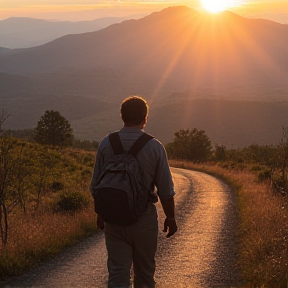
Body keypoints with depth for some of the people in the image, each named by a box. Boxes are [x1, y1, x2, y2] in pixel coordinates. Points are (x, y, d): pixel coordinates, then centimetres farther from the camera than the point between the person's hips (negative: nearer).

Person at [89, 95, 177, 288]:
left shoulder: (106, 144, -4)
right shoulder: (154, 147, -9)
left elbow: (96, 185, 2)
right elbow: (166, 190, -6)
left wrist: (101, 213, 16)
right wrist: (170, 217, 8)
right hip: (145, 217, -1)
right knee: (144, 273, 16)